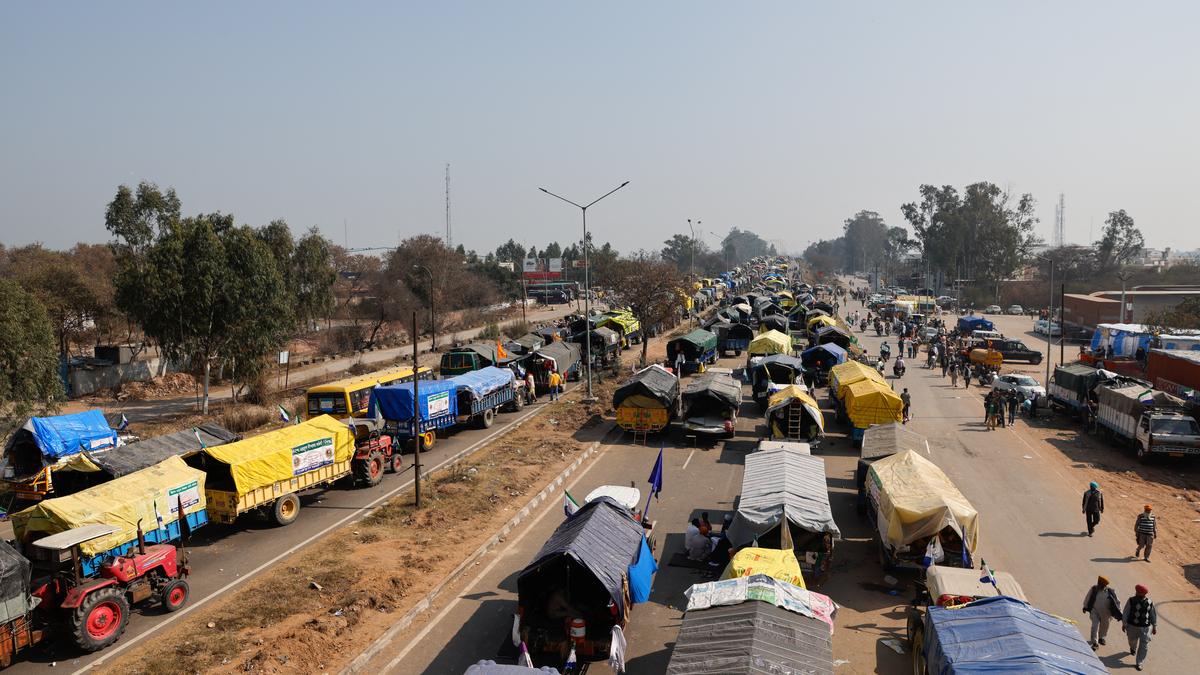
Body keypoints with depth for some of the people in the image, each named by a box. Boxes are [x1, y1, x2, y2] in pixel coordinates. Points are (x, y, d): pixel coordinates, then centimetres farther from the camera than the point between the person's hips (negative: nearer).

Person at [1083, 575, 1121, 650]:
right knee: (1095, 627, -8)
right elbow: (1087, 598, 3)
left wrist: (1119, 613, -4)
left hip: (1106, 613, 1)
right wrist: (1085, 607, 12)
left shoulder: (1111, 592, -15)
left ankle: (1101, 638, 47)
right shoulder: (1093, 589, -12)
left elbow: (1117, 602, -3)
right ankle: (1095, 643, -1)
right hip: (1095, 611, -1)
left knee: (1104, 626, 19)